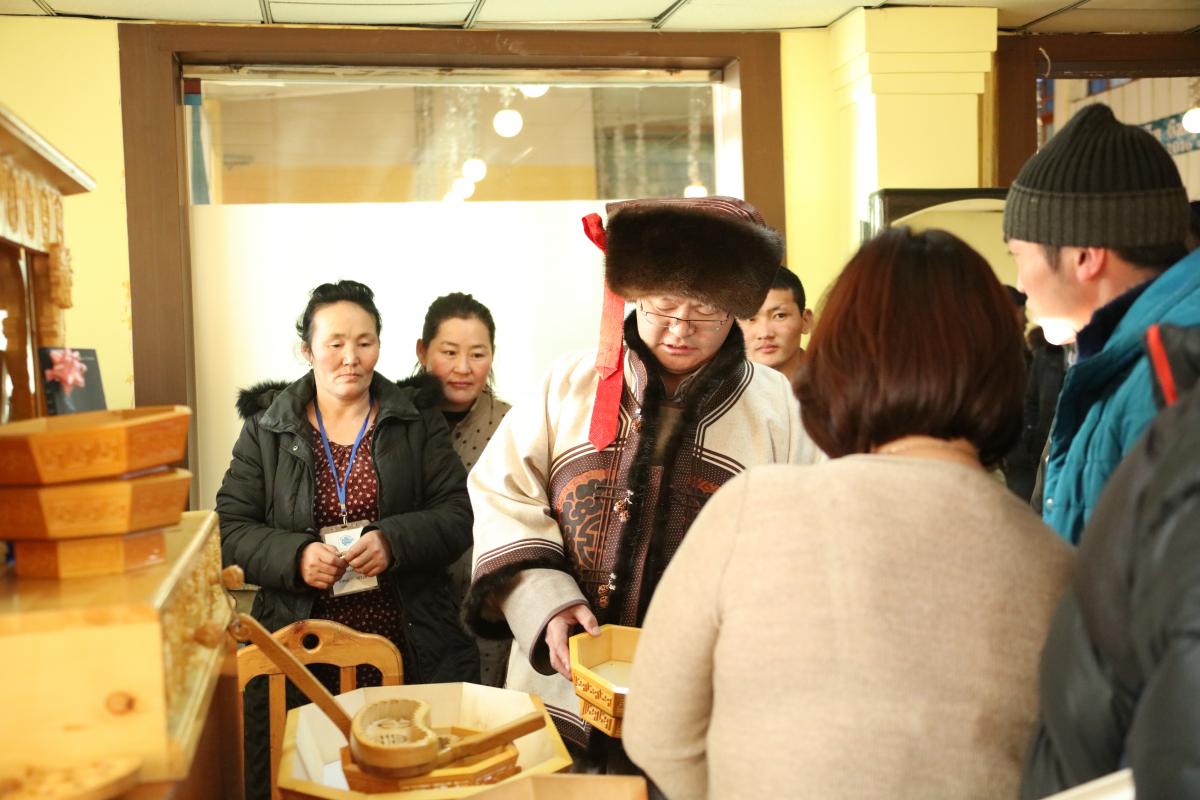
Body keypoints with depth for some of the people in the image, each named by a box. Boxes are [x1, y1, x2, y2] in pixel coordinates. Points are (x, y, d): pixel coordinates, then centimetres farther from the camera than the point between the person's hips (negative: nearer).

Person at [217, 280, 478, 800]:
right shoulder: (266, 430, 8)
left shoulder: (418, 421, 8)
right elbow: (231, 528, 4)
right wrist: (295, 556, -14)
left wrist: (393, 541, -16)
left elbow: (458, 515, 1)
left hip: (409, 648, 0)